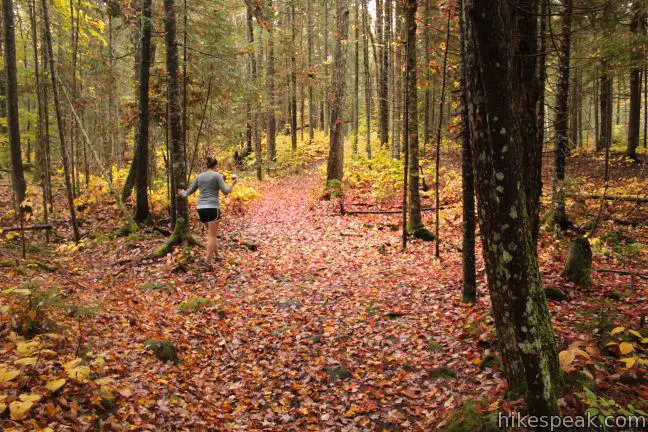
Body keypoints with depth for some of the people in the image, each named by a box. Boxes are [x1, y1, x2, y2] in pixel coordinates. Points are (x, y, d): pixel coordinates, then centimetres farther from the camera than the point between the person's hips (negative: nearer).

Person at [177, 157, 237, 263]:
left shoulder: (199, 176, 12)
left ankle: (216, 254, 28)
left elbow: (190, 191, 19)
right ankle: (208, 262, -7)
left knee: (213, 232, 23)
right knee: (213, 236, -1)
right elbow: (226, 191, -8)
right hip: (212, 208, -6)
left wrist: (183, 193, 42)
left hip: (201, 208, 6)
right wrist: (233, 184, 11)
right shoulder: (217, 175, -4)